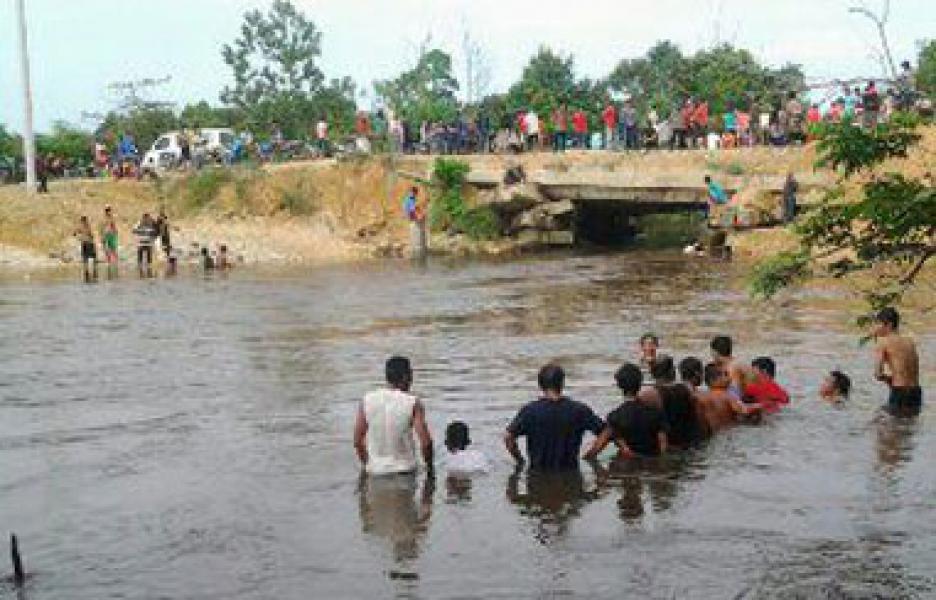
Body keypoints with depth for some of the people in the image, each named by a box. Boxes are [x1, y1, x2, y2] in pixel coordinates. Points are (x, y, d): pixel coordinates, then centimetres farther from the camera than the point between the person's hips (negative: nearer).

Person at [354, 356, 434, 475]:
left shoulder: (367, 401, -1)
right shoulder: (412, 403, -10)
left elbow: (358, 440, 3)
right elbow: (425, 441, -13)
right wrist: (429, 466, 2)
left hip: (376, 472, 3)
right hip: (403, 473, -3)